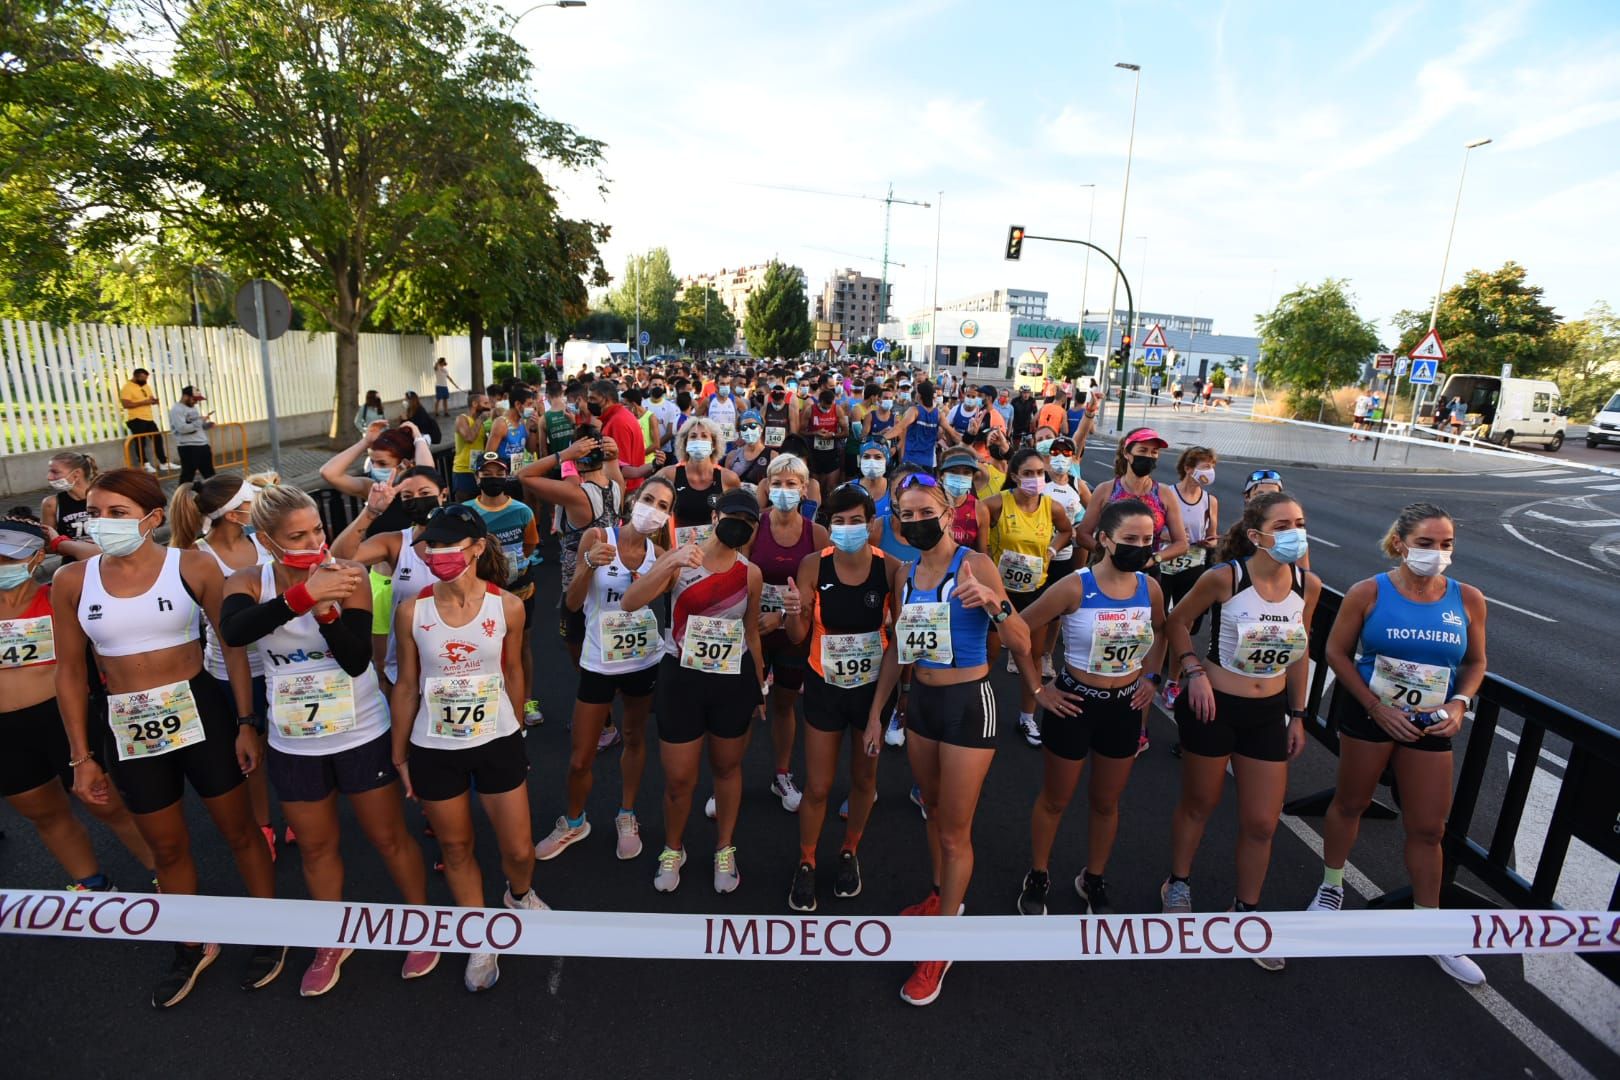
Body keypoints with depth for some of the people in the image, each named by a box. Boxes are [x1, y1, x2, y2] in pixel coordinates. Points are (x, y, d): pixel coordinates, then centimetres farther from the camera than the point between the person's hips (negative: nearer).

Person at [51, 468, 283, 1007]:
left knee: (239, 830, 12)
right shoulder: (71, 581, -4)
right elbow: (70, 671, 4)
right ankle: (193, 947, 41)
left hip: (201, 714, -3)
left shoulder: (193, 566, -12)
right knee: (167, 848, 19)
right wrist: (82, 755, 4)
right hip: (128, 729, 3)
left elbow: (233, 645, -6)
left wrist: (246, 722, -7)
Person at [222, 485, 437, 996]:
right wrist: (302, 596, -44)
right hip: (294, 742, 3)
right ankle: (333, 943, 42)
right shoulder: (248, 582, -9)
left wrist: (326, 609, -35)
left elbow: (357, 660, -20)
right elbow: (232, 632, -31)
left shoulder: (346, 575, -15)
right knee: (316, 846, 19)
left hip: (361, 733, -2)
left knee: (389, 837, 10)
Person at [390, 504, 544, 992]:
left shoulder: (507, 607, -11)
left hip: (498, 743, 0)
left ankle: (520, 895, 44)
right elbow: (406, 686, -1)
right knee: (456, 849, 16)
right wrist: (399, 756, 5)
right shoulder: (411, 610, -10)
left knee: (519, 849, 8)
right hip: (434, 749, 1)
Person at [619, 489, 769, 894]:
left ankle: (725, 850, 39)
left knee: (727, 768, 17)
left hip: (733, 680, 2)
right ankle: (673, 849, 36)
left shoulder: (750, 573, -2)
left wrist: (758, 685, 15)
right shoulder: (680, 558, -8)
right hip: (682, 678, -1)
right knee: (678, 778, 8)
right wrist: (671, 564, -33)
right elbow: (629, 603, -20)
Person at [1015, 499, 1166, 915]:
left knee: (1107, 803, 20)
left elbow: (1160, 630, 17)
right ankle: (1037, 877, 37)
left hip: (1124, 708, 4)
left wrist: (1151, 677, 7)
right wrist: (1038, 688, -14)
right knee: (1055, 801, 14)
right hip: (1074, 704, -4)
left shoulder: (1150, 587, -6)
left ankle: (1093, 880, 43)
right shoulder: (1074, 587, -22)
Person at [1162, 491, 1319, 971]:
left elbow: (1299, 653, 8)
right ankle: (1177, 885, 40)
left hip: (1269, 713, 4)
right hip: (1215, 707, -4)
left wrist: (1297, 715, 11)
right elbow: (1178, 622, -5)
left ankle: (1247, 910, 34)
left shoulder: (1308, 585, -5)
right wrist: (1194, 672, -16)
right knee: (1199, 805, 15)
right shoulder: (1225, 578, -19)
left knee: (1262, 822, 11)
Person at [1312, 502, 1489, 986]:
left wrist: (1460, 703, -12)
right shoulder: (1368, 592, -14)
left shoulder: (1468, 599, -6)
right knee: (1351, 802, 14)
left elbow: (1476, 662, 5)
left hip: (1431, 724, 2)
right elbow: (1337, 652, -10)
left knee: (1428, 828, 10)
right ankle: (1331, 887, 36)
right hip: (1370, 715, -2)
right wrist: (1378, 707, -14)